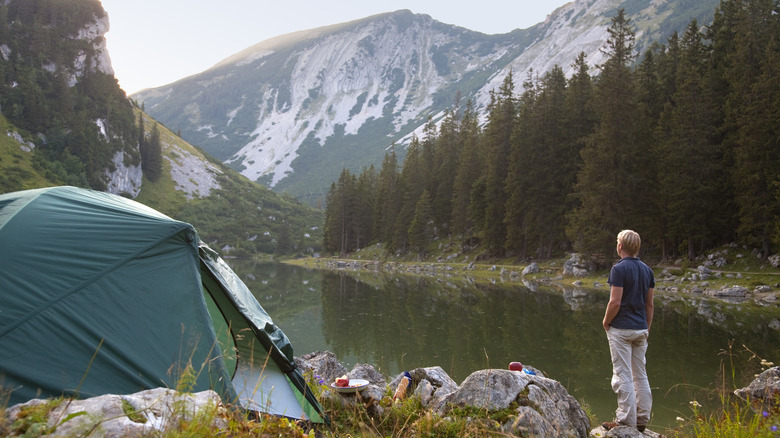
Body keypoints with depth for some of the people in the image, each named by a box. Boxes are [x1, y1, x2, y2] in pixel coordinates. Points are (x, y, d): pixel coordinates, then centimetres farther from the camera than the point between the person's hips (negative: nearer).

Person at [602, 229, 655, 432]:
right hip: (641, 329, 7)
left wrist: (606, 322, -3)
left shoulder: (619, 269, -14)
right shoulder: (647, 270, 8)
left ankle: (626, 421, 1)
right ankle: (642, 419, 18)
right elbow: (649, 304, 11)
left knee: (623, 376, -2)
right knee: (640, 375, 13)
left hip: (621, 329, -7)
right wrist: (647, 328, 17)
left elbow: (615, 302, -19)